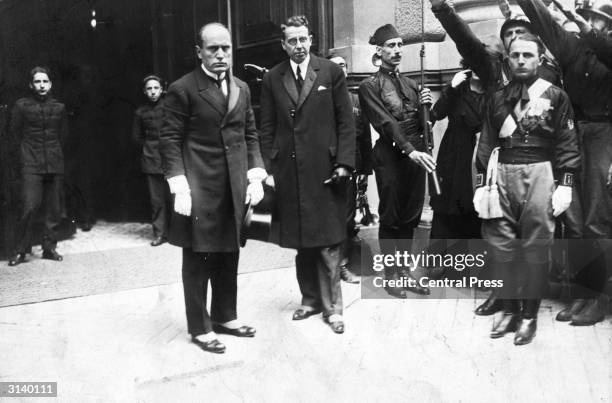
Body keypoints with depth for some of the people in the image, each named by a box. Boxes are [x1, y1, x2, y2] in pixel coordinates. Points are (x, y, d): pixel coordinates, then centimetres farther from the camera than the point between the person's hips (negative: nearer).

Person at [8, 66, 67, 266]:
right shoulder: (21, 105, 2)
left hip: (55, 165, 3)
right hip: (31, 165, -3)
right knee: (29, 207, -12)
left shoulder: (59, 107, 8)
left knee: (55, 209, 4)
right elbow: (14, 132, 8)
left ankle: (49, 247, 16)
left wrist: (55, 151, 12)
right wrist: (26, 151, 6)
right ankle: (20, 251, -1)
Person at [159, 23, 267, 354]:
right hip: (199, 190, -6)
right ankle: (199, 328, 17)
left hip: (235, 189, 6)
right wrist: (180, 187, -15)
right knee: (198, 261, 4)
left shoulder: (241, 89, 12)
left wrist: (255, 176, 5)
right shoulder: (182, 89, -6)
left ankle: (224, 316, 30)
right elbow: (169, 140, -8)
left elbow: (250, 135, 15)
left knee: (229, 257, 14)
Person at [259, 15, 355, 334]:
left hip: (325, 169, -2)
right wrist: (268, 168, 1)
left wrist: (344, 162, -7)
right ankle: (310, 299, 24)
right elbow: (267, 128, 9)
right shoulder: (272, 79, 8)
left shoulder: (331, 72, 2)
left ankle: (332, 306, 13)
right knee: (301, 242, 9)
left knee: (328, 244, 1)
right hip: (288, 171, 2)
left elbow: (345, 121, 0)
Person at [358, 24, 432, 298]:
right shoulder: (370, 86, -4)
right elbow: (386, 123, -14)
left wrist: (424, 106, -4)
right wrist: (410, 150, -23)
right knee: (391, 218, 3)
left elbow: (421, 124, 17)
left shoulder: (409, 83, 16)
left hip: (415, 154, 6)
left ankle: (405, 273, 22)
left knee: (410, 218, 10)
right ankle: (390, 276, 15)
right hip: (390, 155, -6)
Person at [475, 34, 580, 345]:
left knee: (535, 248, 0)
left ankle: (530, 314, 13)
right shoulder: (498, 98, 13)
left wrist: (565, 183, -8)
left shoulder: (555, 96, 3)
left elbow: (566, 144, 0)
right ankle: (510, 308, 20)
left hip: (539, 175, -3)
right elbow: (486, 143, 12)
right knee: (502, 246, 5)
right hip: (502, 175, 3)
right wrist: (482, 183, 5)